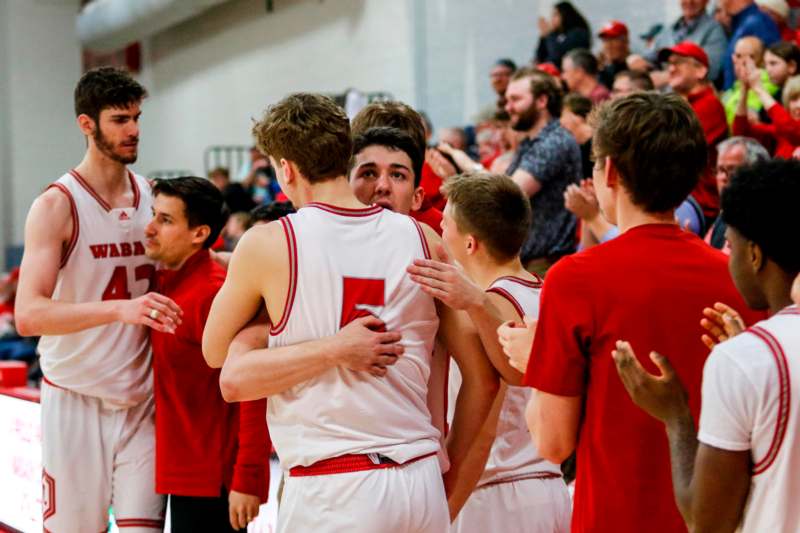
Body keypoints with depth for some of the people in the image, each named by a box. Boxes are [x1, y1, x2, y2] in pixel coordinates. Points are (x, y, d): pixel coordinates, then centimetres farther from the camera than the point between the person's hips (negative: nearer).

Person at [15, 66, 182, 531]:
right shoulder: (57, 206, -11)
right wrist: (120, 308, -34)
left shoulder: (152, 196, 6)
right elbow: (28, 315, -21)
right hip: (77, 400, -4)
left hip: (142, 401, 4)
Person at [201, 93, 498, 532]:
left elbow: (214, 352, 13)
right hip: (422, 484, 4)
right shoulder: (424, 241, 5)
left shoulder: (268, 244, -3)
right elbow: (483, 378, 8)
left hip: (332, 493, -4)